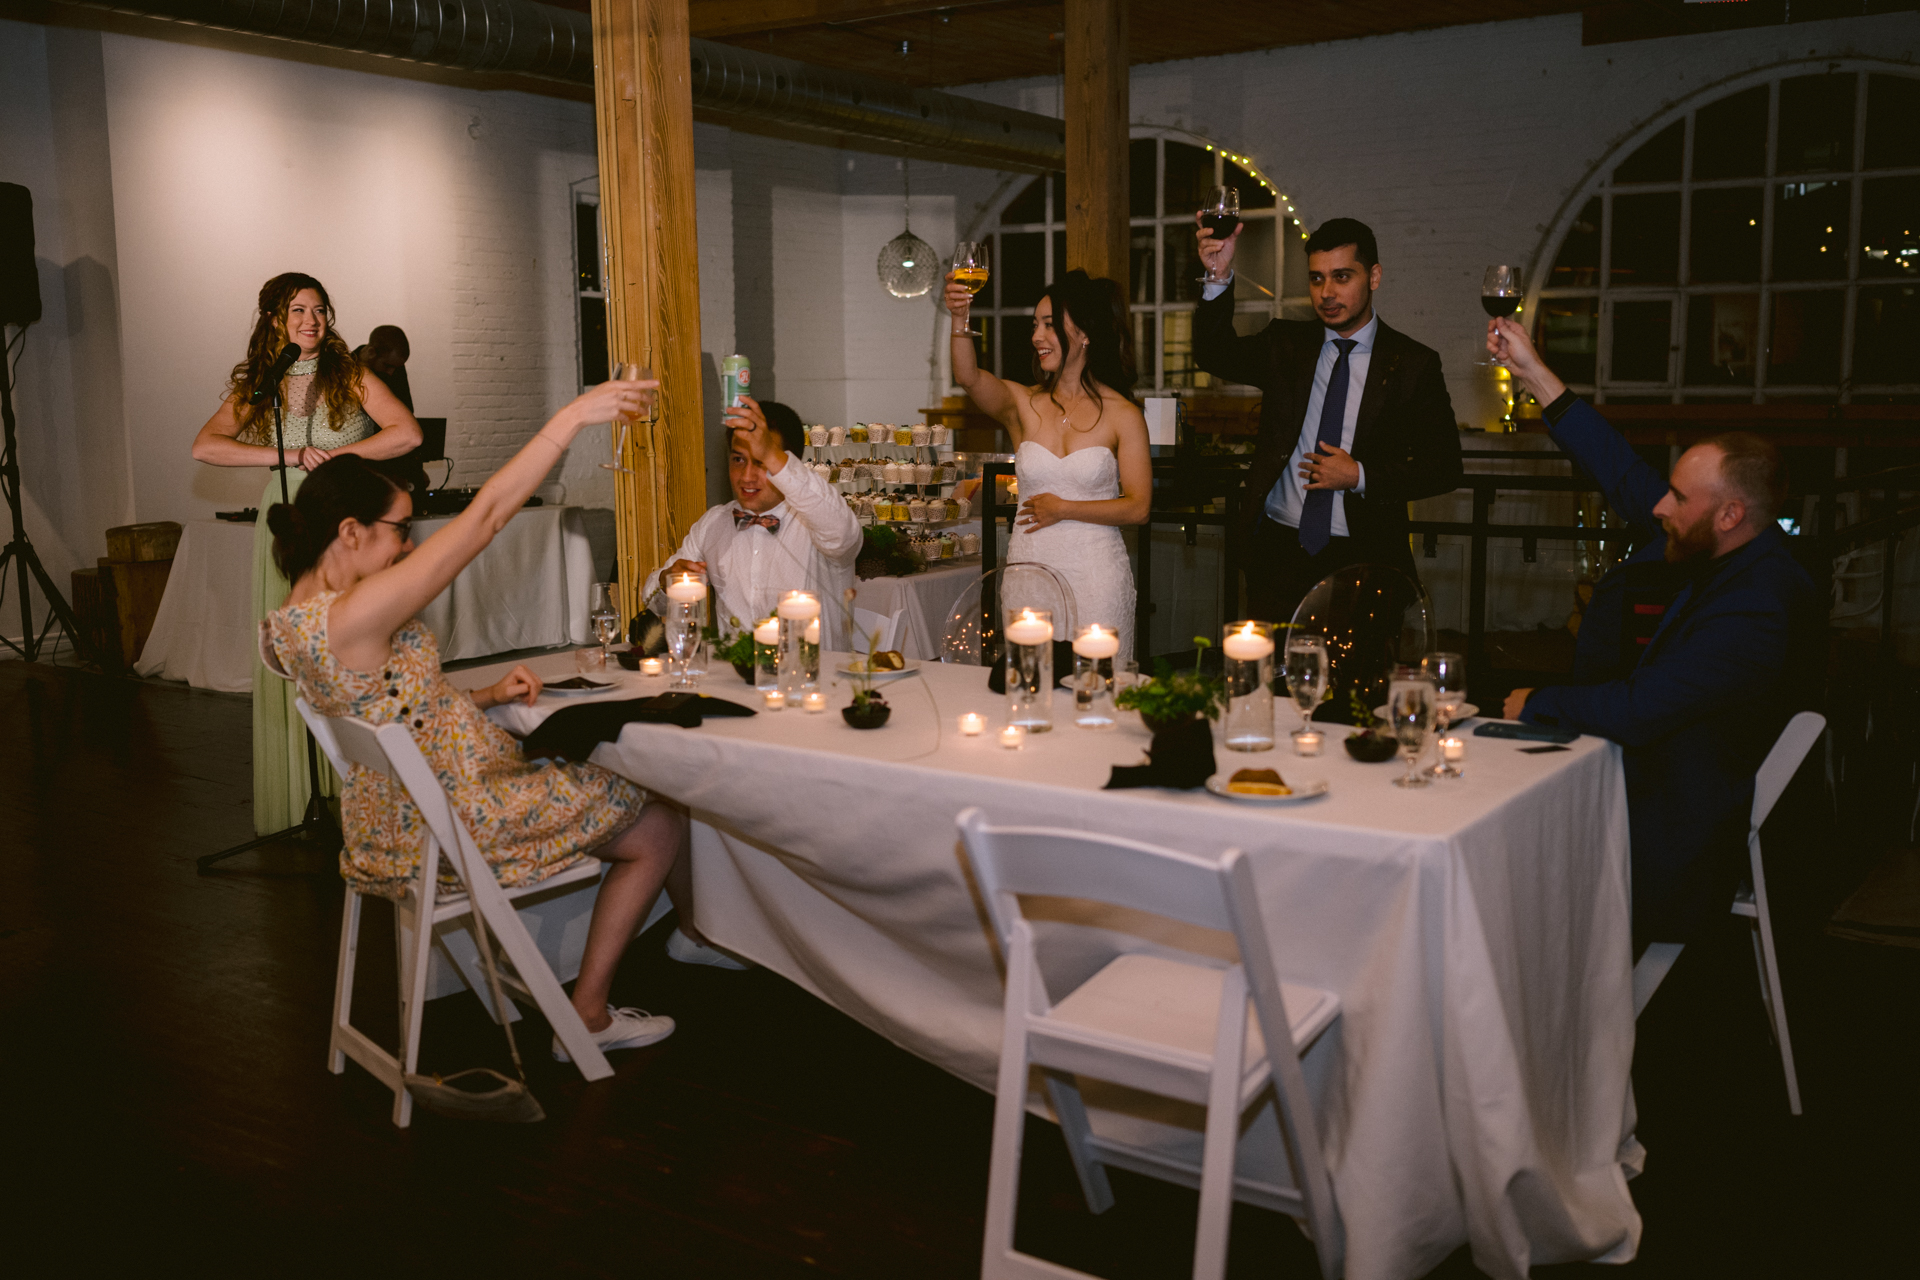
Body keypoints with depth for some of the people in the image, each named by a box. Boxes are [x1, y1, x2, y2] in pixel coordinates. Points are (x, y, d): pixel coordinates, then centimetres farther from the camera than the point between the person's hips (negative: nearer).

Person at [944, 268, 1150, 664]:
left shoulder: (1123, 415, 0)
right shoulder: (1022, 404, 6)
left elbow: (1138, 507, -4)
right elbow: (969, 377, -15)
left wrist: (1063, 509, -9)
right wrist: (960, 318, -29)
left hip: (1096, 576, -2)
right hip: (1028, 571, 2)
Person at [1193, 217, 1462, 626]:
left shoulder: (1413, 364, 1)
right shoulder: (1285, 344, 9)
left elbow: (1444, 469, 0)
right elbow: (1215, 355, -7)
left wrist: (1360, 476, -12)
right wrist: (1219, 277, -22)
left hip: (1362, 561, -2)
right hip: (1278, 551, 2)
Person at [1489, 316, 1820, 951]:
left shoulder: (1756, 612, -28)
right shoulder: (1730, 554, 1)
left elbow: (1637, 710, -29)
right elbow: (1624, 472, 7)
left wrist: (1535, 703, -12)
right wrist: (1534, 372, 6)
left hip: (1681, 843, -9)